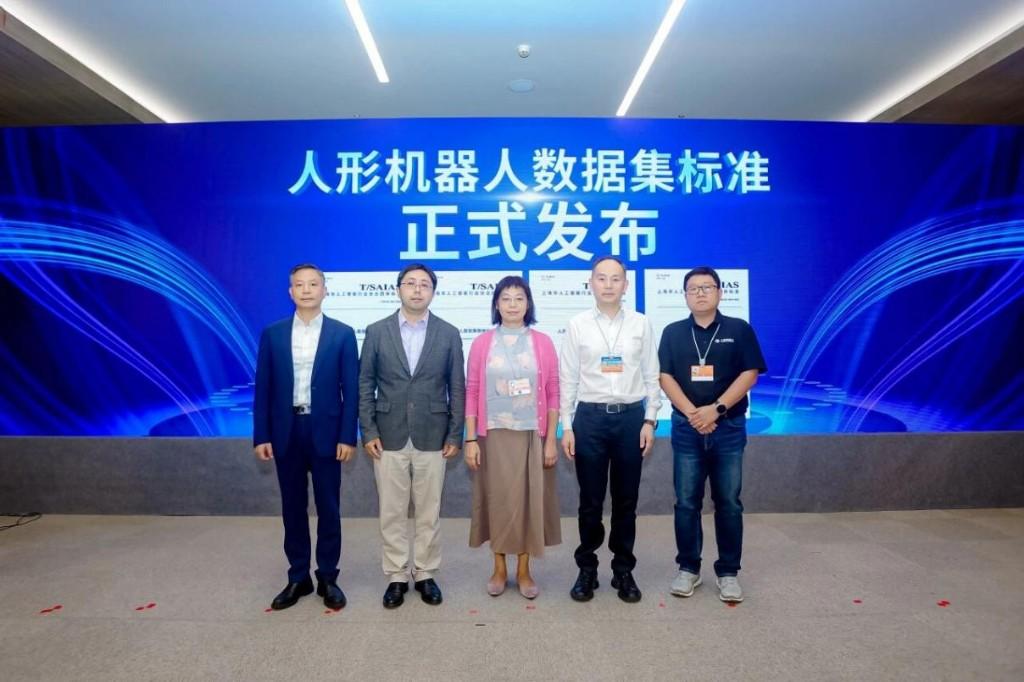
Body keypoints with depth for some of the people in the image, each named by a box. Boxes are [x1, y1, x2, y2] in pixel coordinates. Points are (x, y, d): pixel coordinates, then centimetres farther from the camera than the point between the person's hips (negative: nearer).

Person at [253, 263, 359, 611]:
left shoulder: (342, 334, -1)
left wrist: (348, 436, -8)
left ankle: (328, 578, 20)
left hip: (325, 432, -2)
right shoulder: (272, 334, 5)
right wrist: (261, 436, -1)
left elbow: (351, 389, -3)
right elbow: (263, 389, 4)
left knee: (328, 508, 6)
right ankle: (298, 578, 24)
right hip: (286, 432, 2)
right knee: (293, 508, 11)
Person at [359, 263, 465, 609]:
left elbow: (457, 388, 2)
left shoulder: (449, 334, 1)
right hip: (389, 437, 0)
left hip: (432, 438, 0)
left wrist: (455, 435, -2)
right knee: (391, 514, 8)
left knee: (429, 513, 9)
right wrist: (368, 431, -4)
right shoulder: (377, 331, 2)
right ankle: (396, 576, 23)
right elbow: (365, 385, 2)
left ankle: (425, 574, 25)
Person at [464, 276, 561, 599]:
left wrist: (551, 439, -3)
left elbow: (553, 394, 1)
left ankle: (524, 571, 23)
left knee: (529, 500, 7)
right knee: (497, 500, 8)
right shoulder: (482, 343, 1)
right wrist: (470, 439, -4)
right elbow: (472, 393, 1)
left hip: (531, 435, 0)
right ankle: (499, 569, 24)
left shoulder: (542, 343, 1)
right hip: (494, 436, 0)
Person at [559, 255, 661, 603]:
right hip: (590, 417, -1)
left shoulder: (641, 324, 3)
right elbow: (568, 379, 1)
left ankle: (624, 570, 27)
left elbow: (651, 377, 5)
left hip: (631, 417, 1)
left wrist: (650, 420, -2)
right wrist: (566, 426, -3)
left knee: (626, 500, 11)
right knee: (591, 500, 9)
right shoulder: (578, 325, 0)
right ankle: (587, 569, 26)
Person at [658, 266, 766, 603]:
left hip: (729, 428, -1)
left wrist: (716, 409, -14)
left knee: (728, 503, 4)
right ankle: (688, 568, 18)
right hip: (686, 428, 1)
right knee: (686, 502, 5)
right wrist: (692, 413, -13)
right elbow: (665, 377, -1)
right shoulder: (673, 332, 6)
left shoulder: (739, 330, 3)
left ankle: (728, 572, 16)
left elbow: (750, 374, -4)